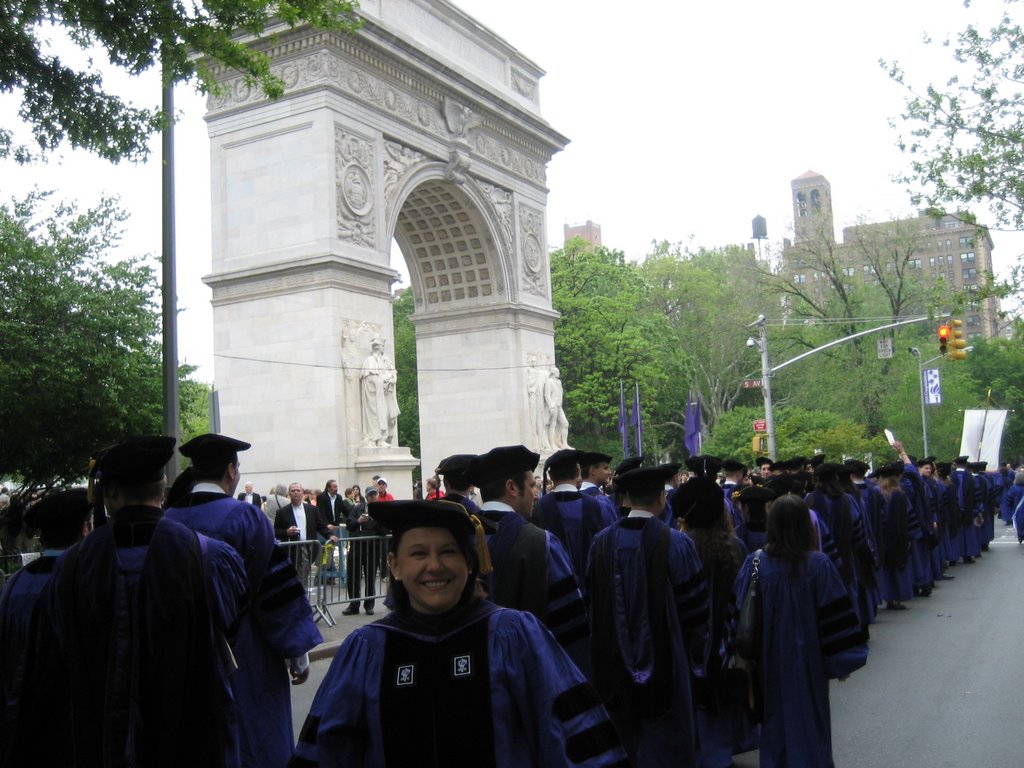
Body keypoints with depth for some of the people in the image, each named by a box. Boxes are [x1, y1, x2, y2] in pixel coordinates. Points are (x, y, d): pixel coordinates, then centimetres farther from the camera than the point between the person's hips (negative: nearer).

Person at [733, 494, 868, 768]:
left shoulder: (755, 563, -12)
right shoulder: (818, 564, -15)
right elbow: (836, 616, -11)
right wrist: (841, 661, 0)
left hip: (769, 665, 2)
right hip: (807, 662, -1)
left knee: (774, 724, 17)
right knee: (809, 726, 13)